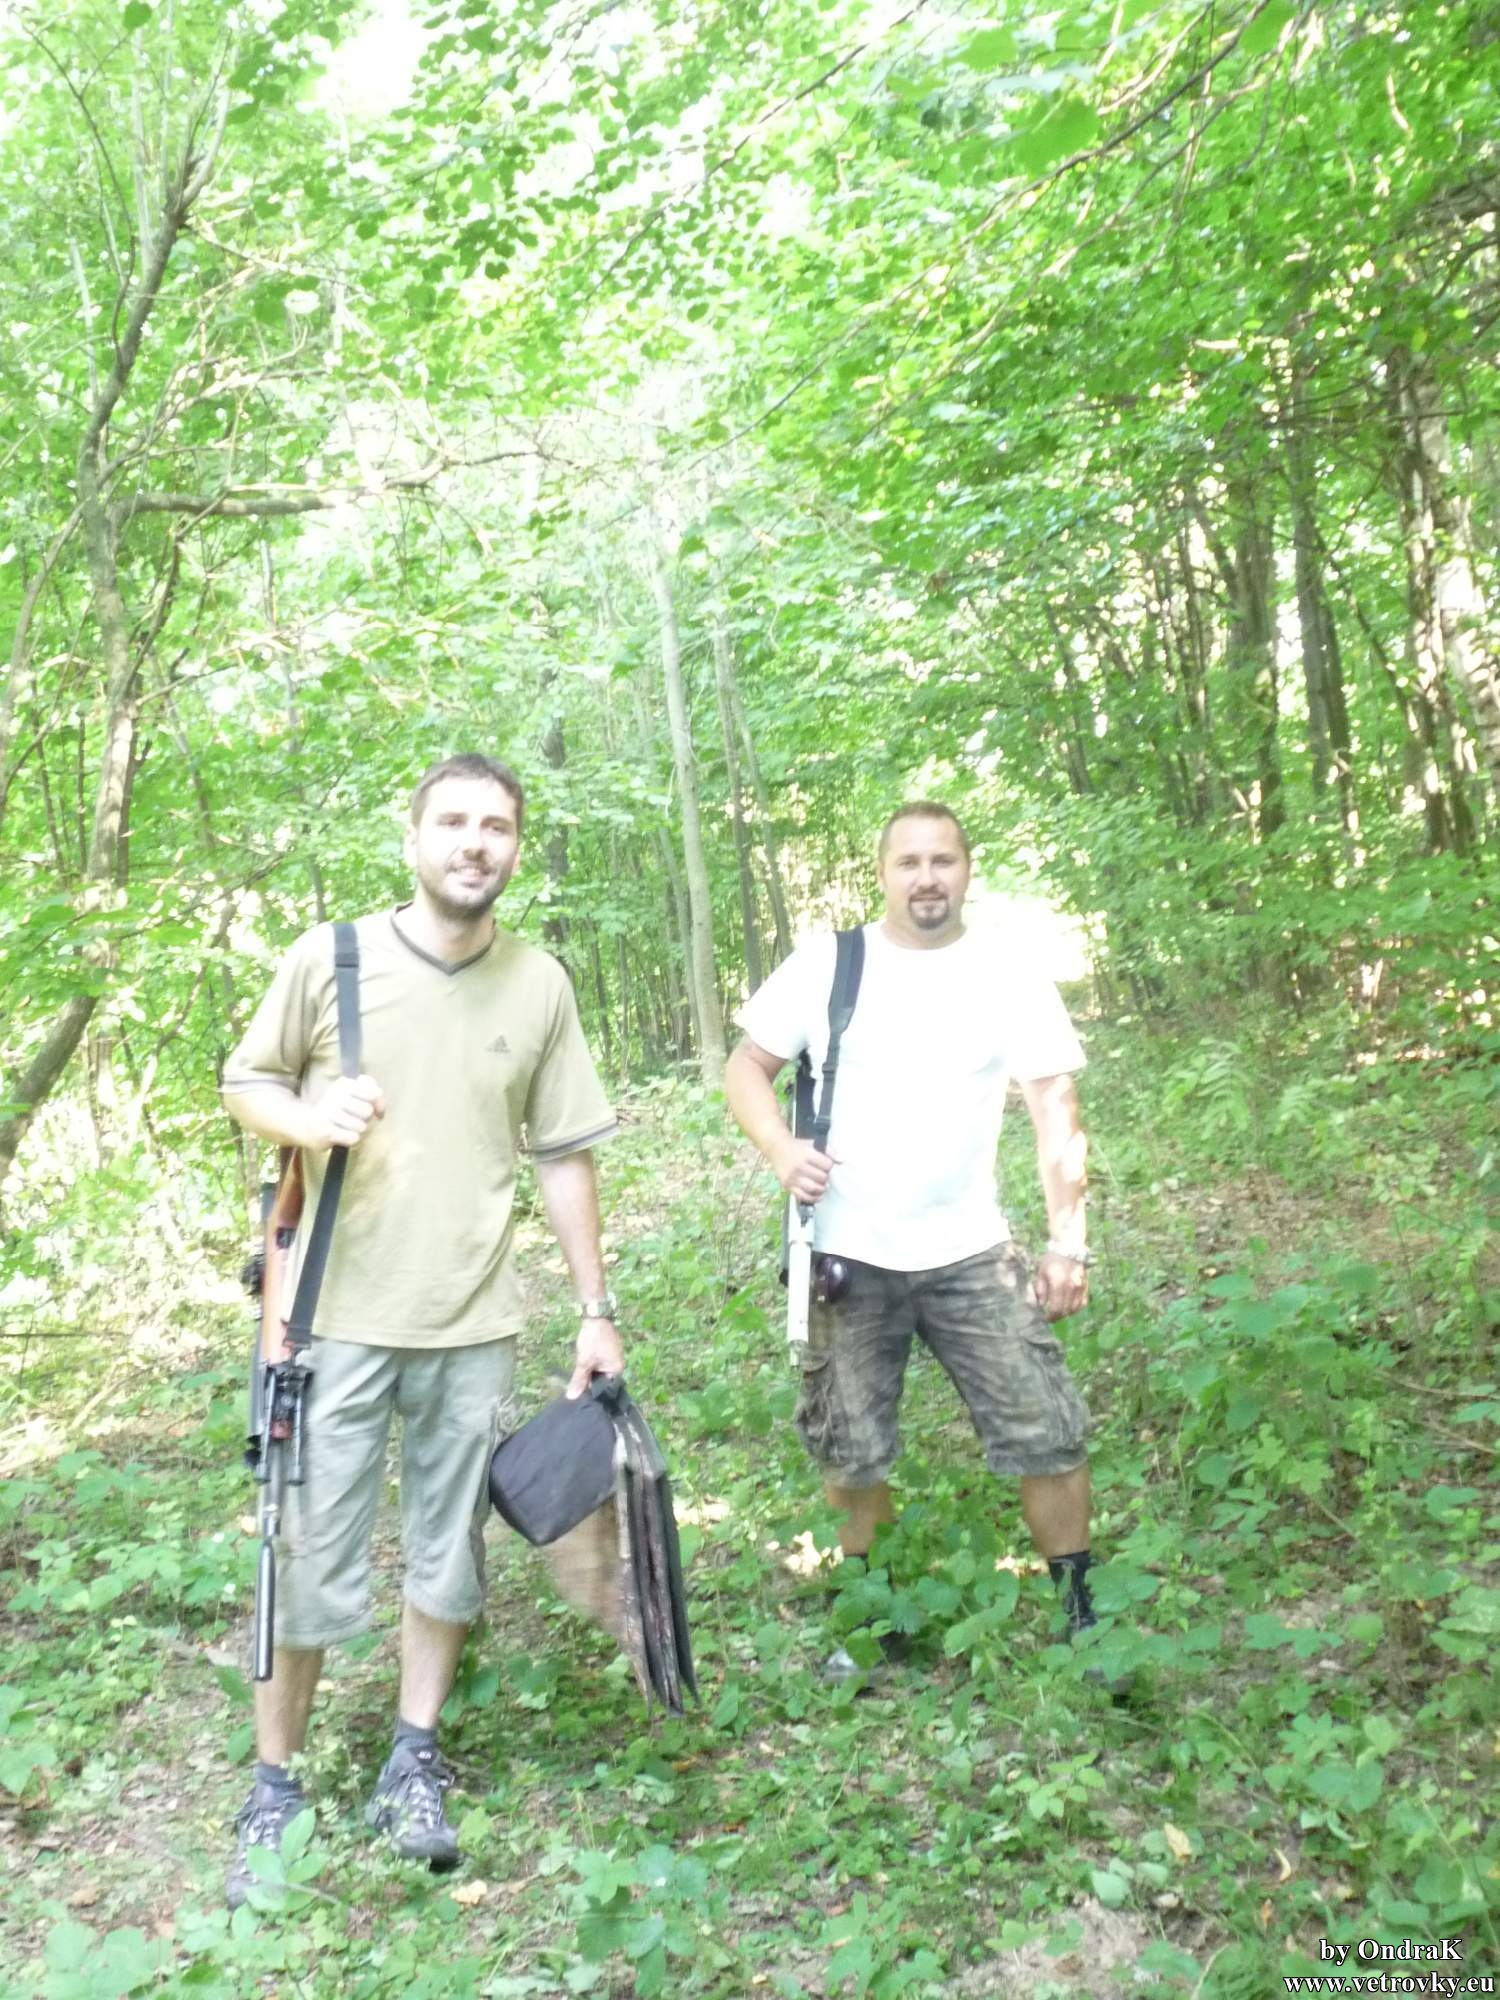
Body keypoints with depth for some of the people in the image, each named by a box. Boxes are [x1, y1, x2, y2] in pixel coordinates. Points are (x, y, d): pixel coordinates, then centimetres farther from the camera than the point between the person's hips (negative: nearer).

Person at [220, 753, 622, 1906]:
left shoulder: (542, 986, 1)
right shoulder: (329, 957, -4)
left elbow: (564, 1156, 5)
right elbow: (244, 1084, 5)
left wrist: (598, 1311, 5)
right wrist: (312, 1120, -18)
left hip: (475, 1324, 2)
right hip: (338, 1316, -2)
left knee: (449, 1544, 12)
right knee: (311, 1555, 6)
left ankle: (416, 1759, 31)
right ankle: (274, 1786, 25)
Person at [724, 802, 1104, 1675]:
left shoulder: (1010, 975, -2)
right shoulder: (826, 964, -2)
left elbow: (1057, 1111, -5)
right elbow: (748, 1068, 3)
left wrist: (1069, 1241, -13)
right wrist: (782, 1150, -17)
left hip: (972, 1254, 0)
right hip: (849, 1258, 0)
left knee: (1050, 1436, 0)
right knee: (852, 1454, 11)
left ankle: (1081, 1610, 21)